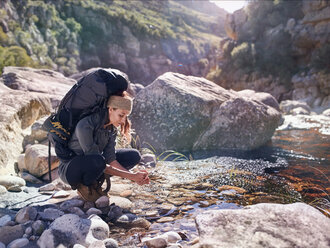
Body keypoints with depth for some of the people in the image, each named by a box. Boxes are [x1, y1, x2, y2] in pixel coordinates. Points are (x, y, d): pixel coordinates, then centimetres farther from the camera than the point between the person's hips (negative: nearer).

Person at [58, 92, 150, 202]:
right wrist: (128, 175, -31)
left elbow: (110, 159, -12)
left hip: (91, 166, 8)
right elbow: (96, 162, -30)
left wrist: (133, 175, -25)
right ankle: (82, 185, -8)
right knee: (98, 160, -41)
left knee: (134, 156, -5)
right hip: (69, 169, -7)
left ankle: (93, 182, 1)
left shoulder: (112, 127, -7)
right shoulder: (85, 125, -30)